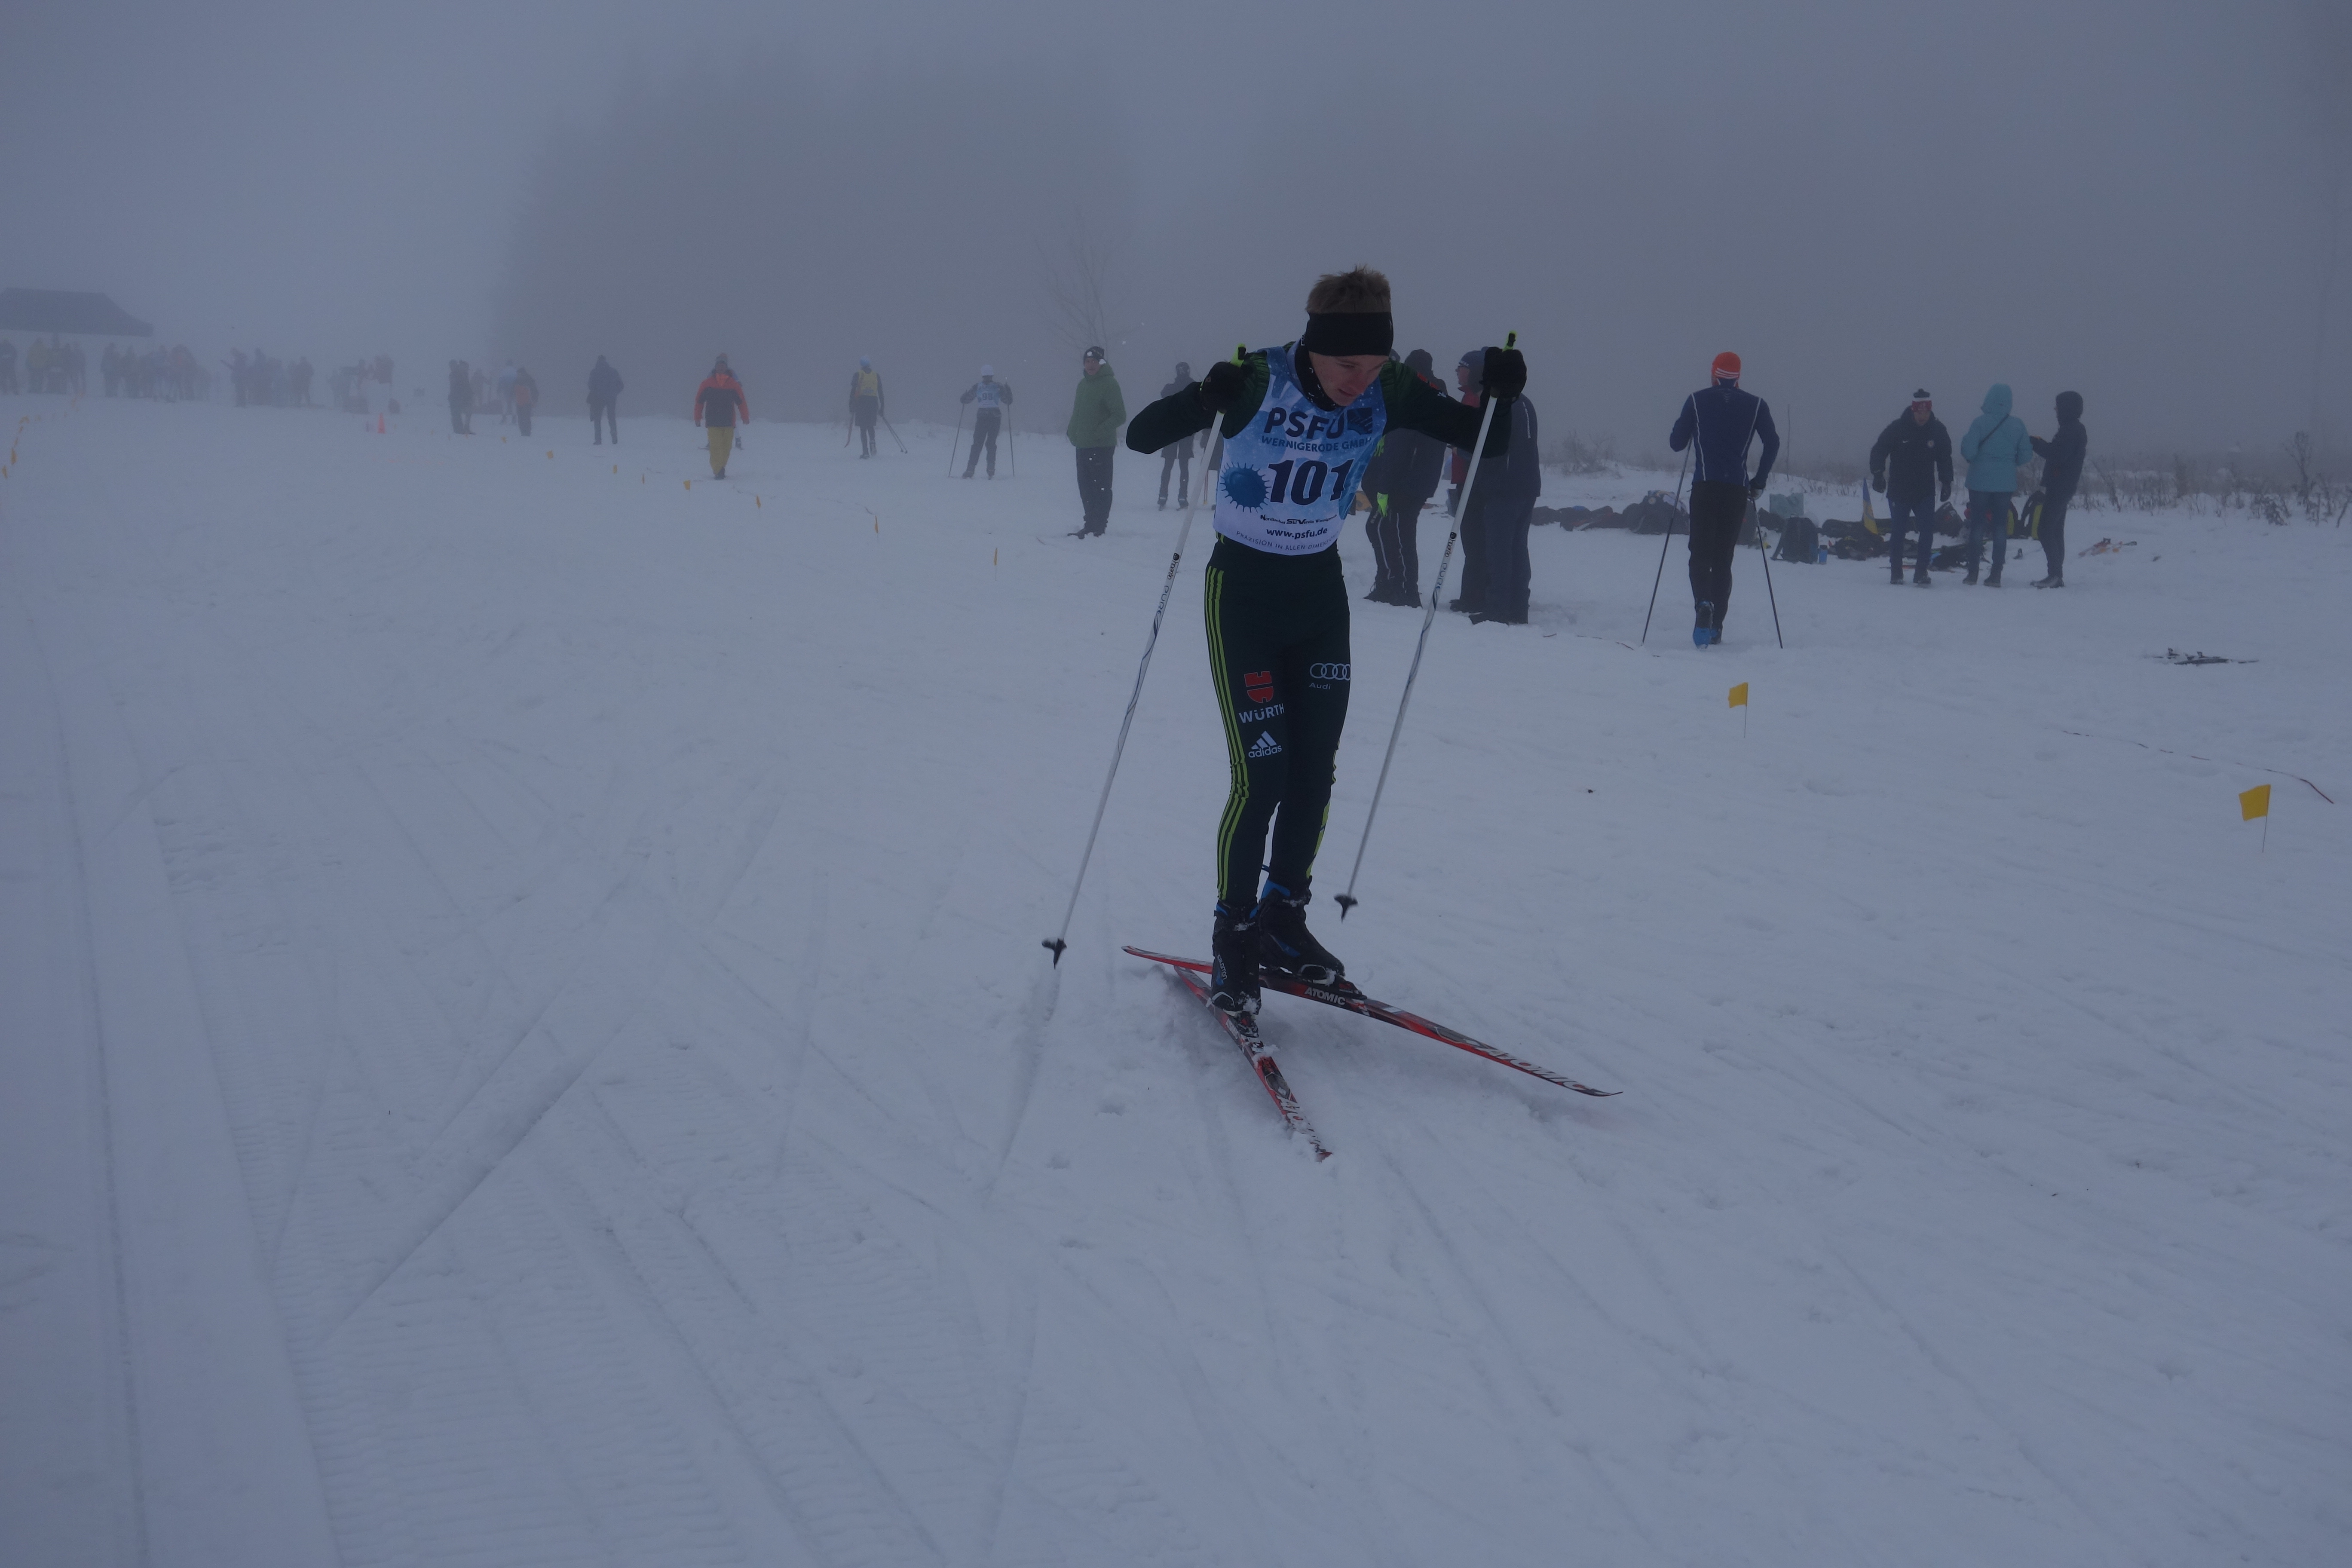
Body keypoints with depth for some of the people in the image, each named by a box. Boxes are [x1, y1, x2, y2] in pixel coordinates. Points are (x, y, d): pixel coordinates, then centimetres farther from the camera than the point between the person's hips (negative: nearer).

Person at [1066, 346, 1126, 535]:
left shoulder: (1109, 384, -9)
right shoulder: (1084, 384, 16)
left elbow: (1120, 416, -14)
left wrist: (1100, 432, -21)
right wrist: (1072, 433, 10)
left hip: (1102, 446, -8)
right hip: (1083, 445, 8)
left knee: (1100, 487, -5)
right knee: (1085, 486, 11)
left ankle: (1099, 527, -3)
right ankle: (1091, 523, 18)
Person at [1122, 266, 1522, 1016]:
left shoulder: (1388, 392, -11)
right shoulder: (1261, 382, -23)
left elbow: (1486, 442, -2)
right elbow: (1142, 436, -26)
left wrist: (1499, 395, -24)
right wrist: (1206, 398, -45)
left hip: (1320, 592, 5)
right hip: (1244, 590, -5)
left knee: (1314, 771, 7)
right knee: (1261, 774, -9)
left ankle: (1282, 916, 26)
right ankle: (1232, 934, 7)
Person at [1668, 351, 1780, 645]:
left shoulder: (1697, 401, 4)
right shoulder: (1755, 405, 8)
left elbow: (1676, 443, 6)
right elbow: (1772, 443, -1)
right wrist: (1759, 482, 7)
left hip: (1705, 486, -2)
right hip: (1737, 489, 2)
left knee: (1700, 554, -2)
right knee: (1724, 557, 10)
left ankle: (1703, 605, -31)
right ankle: (1716, 626, 8)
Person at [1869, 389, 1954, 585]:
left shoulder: (1938, 430, 1)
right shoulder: (1897, 428, -7)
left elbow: (1945, 459, 14)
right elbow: (1879, 451, -1)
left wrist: (1946, 482, 9)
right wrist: (1878, 474, -14)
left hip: (1926, 493, 2)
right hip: (1899, 491, -2)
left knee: (1928, 530, -8)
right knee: (1898, 532, 2)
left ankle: (1922, 572, -1)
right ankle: (1896, 572, 13)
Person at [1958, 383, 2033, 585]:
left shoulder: (1980, 422, -11)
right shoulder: (2018, 425, -2)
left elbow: (1968, 452, -15)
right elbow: (2025, 457, 0)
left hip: (1980, 481, -2)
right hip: (2005, 483, 2)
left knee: (1977, 525, 7)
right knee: (2000, 527, 7)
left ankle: (1973, 573, 8)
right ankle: (1996, 575, 4)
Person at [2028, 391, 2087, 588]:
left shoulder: (2070, 430, -16)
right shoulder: (2076, 430, 17)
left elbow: (2057, 455, -25)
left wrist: (2035, 442, -16)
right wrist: (2040, 444, 9)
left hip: (2059, 488, -11)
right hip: (2062, 488, 11)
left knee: (2047, 531, -11)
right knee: (2056, 531, 13)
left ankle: (2055, 574, -15)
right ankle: (2057, 575, 16)